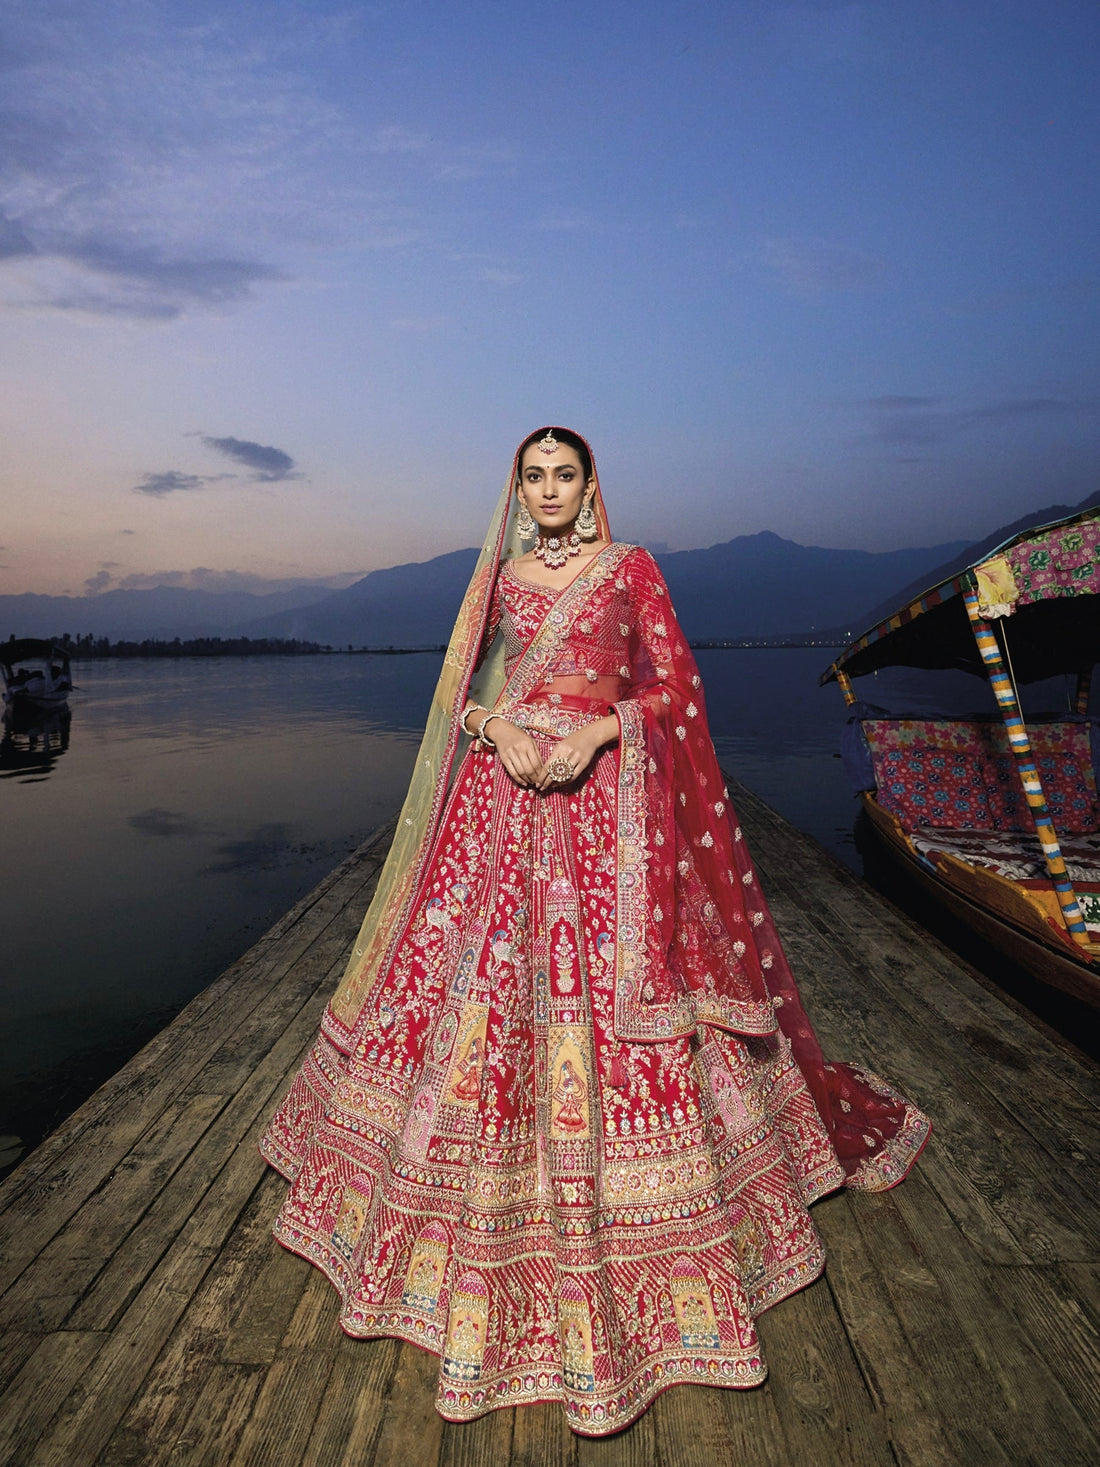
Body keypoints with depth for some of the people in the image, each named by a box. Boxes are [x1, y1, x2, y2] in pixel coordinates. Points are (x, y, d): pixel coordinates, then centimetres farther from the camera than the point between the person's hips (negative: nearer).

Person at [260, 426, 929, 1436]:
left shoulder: (632, 568, 5)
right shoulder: (502, 577, 14)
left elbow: (676, 688, 0)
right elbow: (467, 692, 12)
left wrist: (597, 729, -16)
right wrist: (499, 728, -10)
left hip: (607, 800, -3)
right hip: (504, 795, 3)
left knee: (606, 992, -3)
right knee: (475, 982, 5)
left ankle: (625, 1241, 18)